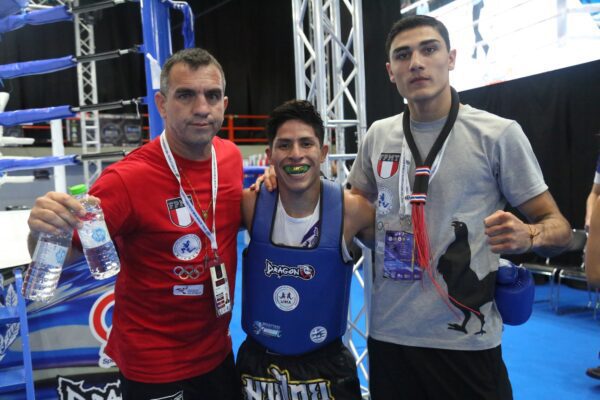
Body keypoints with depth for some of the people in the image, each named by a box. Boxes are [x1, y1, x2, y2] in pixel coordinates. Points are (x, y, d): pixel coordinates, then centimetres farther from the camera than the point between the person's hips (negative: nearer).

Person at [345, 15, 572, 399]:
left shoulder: (499, 134, -7)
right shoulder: (378, 136, 4)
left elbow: (558, 224, -2)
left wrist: (527, 235, -25)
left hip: (465, 339, -3)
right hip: (388, 332, 4)